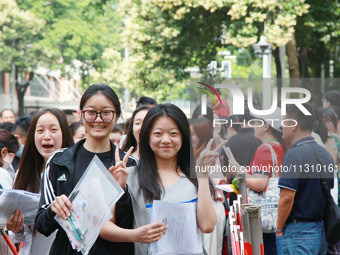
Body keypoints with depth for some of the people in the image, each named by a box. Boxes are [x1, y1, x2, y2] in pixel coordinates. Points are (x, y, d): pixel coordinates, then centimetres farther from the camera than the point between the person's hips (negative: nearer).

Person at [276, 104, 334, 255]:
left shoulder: (294, 154, -15)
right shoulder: (325, 154, 11)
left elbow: (287, 198, -20)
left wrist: (279, 229, -9)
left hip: (297, 232, -8)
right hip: (321, 231, 8)